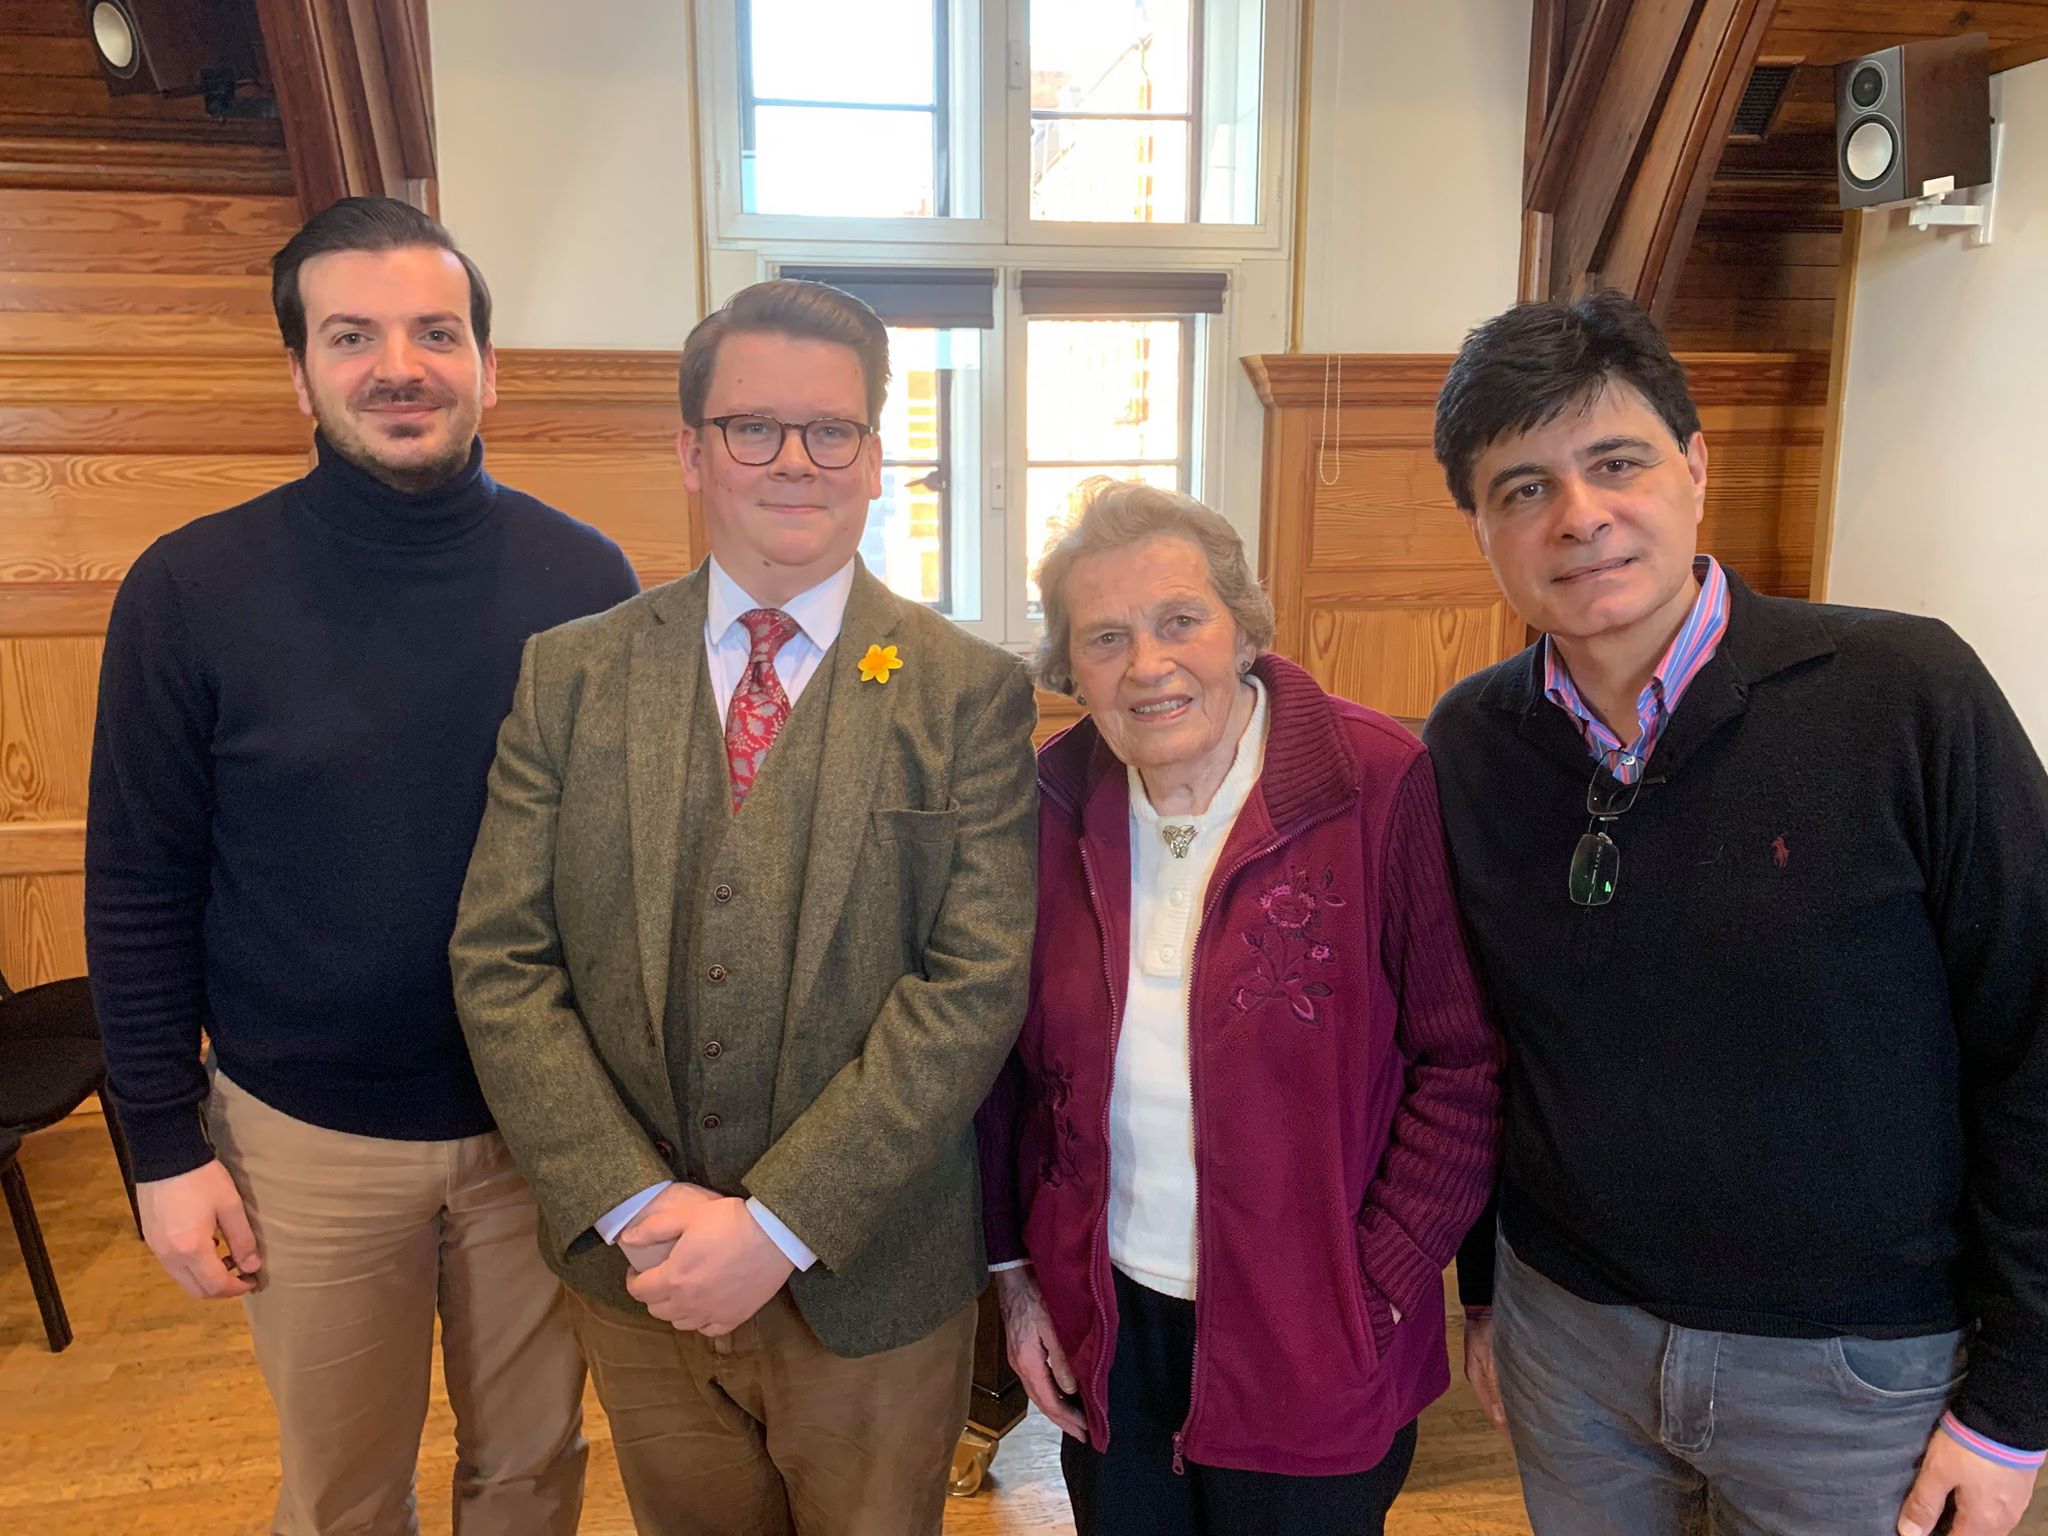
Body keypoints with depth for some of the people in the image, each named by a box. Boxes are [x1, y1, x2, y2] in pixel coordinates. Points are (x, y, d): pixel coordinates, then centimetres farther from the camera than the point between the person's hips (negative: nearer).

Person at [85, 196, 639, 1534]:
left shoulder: (584, 577, -6)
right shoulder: (192, 590, -9)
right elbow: (142, 894, -3)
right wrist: (167, 1145, -2)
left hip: (547, 1122, 1)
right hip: (307, 1139, 0)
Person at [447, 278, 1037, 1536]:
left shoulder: (970, 693, -8)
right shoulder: (571, 673, -1)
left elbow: (977, 984, -14)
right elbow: (500, 962, -4)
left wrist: (781, 1223, -17)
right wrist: (635, 1206, -13)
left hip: (870, 1281, -2)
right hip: (637, 1275, 2)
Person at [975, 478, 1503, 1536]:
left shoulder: (1381, 788, -16)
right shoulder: (1054, 803, -4)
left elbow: (1464, 1063, -13)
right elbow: (1012, 1059, 4)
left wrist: (1373, 1292, -12)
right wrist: (1014, 1268, 4)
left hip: (1310, 1357, -3)